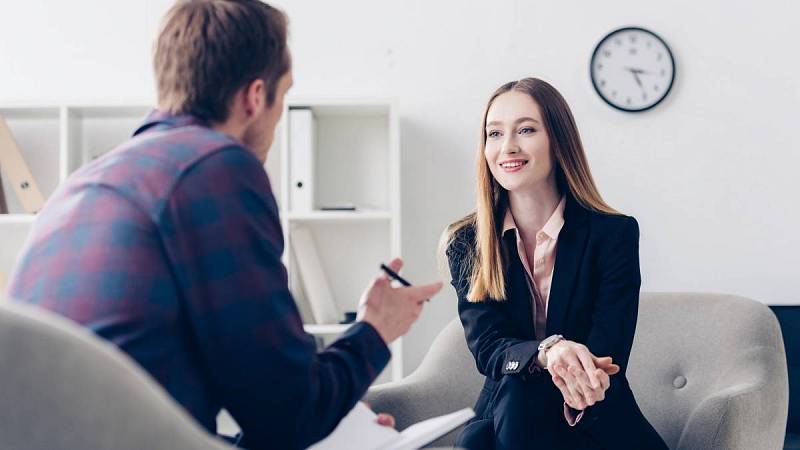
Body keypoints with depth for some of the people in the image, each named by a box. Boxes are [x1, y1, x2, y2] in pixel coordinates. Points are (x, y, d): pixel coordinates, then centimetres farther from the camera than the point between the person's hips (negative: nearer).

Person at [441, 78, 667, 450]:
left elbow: (605, 359, -12)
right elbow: (486, 347, -11)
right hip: (505, 415, 1)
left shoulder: (614, 233, -6)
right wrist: (546, 351, -33)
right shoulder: (466, 244, 1)